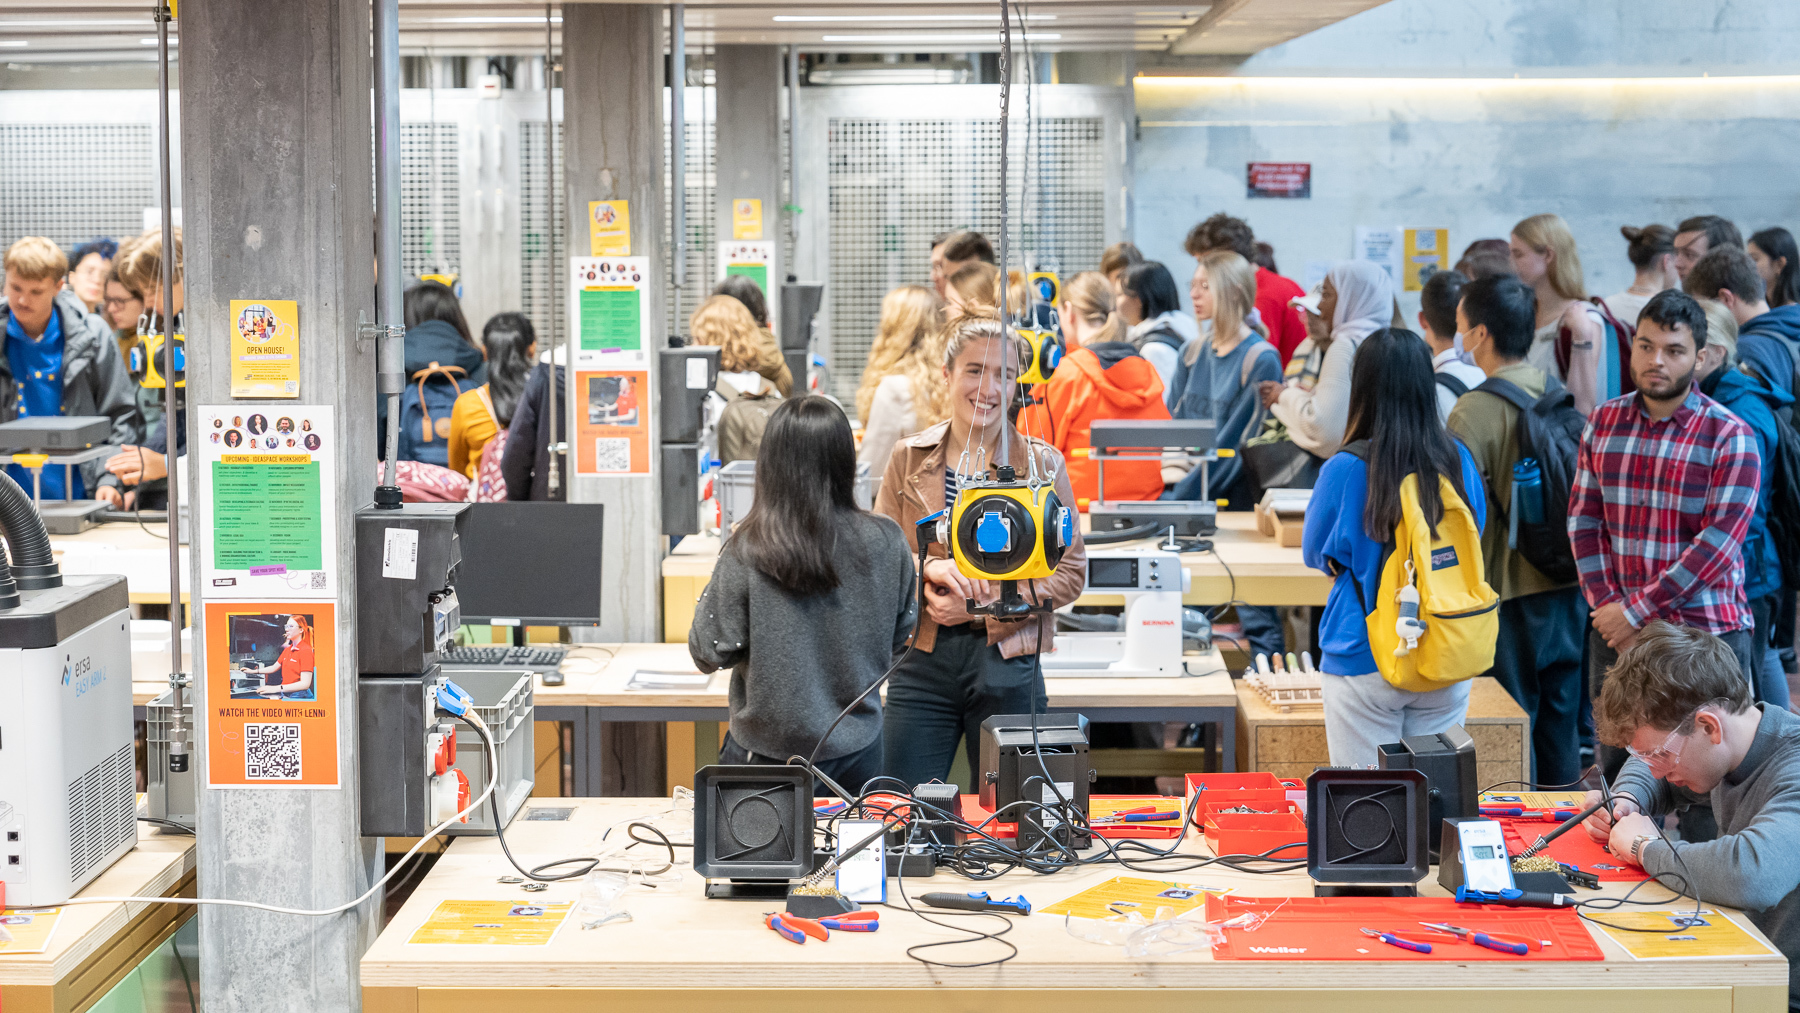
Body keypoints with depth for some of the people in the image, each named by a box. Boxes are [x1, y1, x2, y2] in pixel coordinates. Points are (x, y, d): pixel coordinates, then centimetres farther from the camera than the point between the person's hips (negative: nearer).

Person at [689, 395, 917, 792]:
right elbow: (901, 638, 5)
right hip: (858, 748, 3)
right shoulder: (886, 542, -9)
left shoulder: (746, 554, -19)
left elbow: (708, 654, -9)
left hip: (770, 756, -3)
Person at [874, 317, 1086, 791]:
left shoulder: (1043, 464, 2)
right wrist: (929, 568, -16)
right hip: (923, 660, 1)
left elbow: (1070, 572, -1)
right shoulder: (909, 458, 6)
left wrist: (983, 602, -13)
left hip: (1007, 663, -1)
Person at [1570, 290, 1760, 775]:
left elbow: (1717, 544, -13)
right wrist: (1608, 608, -6)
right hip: (1616, 633, 4)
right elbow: (1584, 520, 5)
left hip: (1706, 633, -4)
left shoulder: (1730, 437, -7)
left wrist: (1635, 611, -14)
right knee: (1614, 770, 9)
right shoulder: (1604, 422, 7)